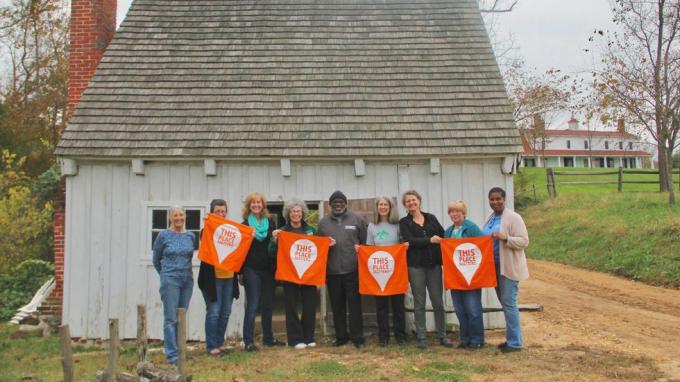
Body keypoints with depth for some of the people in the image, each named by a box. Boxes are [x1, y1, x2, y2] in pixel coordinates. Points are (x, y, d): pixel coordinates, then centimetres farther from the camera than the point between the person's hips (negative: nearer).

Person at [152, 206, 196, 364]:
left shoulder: (191, 236, 7)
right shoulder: (163, 236, -2)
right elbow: (156, 259, 9)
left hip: (187, 280, 4)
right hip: (170, 280, -4)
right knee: (171, 318, -5)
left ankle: (178, 349, 18)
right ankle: (172, 354, -4)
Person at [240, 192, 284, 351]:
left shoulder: (270, 223, 10)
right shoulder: (245, 225, 1)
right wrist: (241, 271, -7)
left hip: (268, 269, 4)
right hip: (251, 270, -4)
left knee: (268, 305, 11)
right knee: (252, 306, -4)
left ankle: (268, 338, 24)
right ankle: (249, 341, 2)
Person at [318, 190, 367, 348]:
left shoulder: (356, 219, 5)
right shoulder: (323, 222, 11)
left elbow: (364, 242, 5)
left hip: (352, 270, -2)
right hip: (332, 271, 2)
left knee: (355, 304, 1)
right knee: (337, 306, 9)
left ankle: (357, 337, 10)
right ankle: (341, 336, 21)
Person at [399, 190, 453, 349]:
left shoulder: (431, 218, 13)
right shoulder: (404, 222, 4)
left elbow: (443, 236, 11)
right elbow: (409, 240, -10)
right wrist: (430, 240, -18)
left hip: (434, 264, 2)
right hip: (416, 265, -2)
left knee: (438, 301, 4)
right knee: (419, 303, 4)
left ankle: (442, 336, 13)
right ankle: (422, 337, 11)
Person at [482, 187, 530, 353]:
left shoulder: (513, 217, -10)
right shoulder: (491, 218, 14)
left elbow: (524, 241, -16)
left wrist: (505, 237, -28)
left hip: (509, 268, -8)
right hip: (495, 267, 8)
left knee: (509, 303, -8)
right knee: (504, 303, 13)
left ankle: (515, 342, -1)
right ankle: (511, 338, 23)